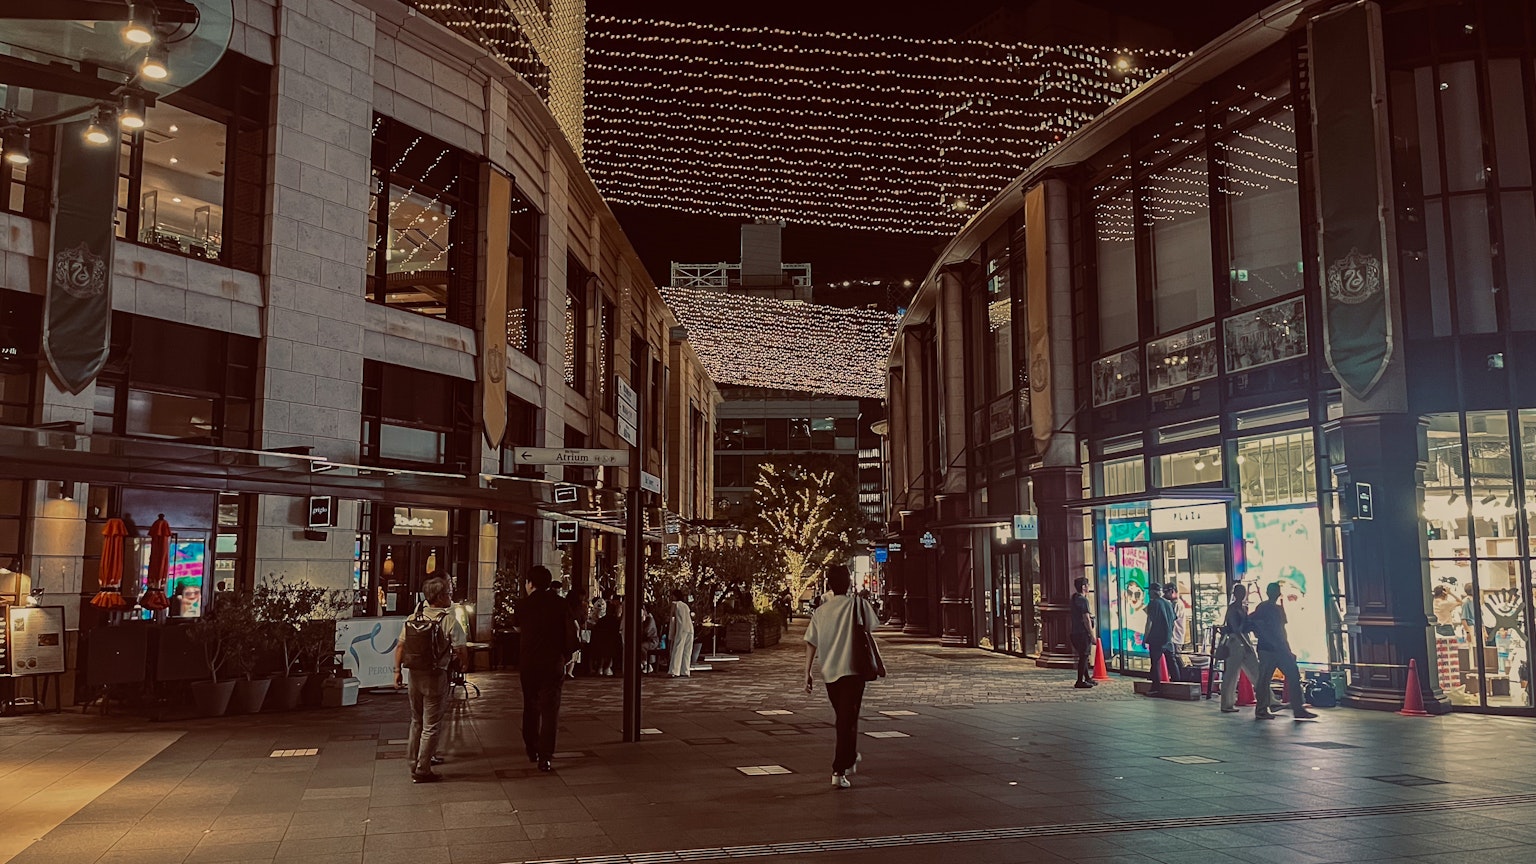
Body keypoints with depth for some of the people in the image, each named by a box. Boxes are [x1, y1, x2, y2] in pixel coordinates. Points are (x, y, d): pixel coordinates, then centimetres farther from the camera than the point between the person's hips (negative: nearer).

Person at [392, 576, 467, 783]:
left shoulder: (413, 618, 4)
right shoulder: (450, 621, -12)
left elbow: (400, 645, 5)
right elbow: (460, 650, -12)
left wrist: (397, 669, 12)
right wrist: (461, 665, 8)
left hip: (414, 674, 6)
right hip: (435, 676, -6)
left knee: (416, 720, 21)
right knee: (430, 725, 3)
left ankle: (413, 762, 30)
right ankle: (422, 771, 6)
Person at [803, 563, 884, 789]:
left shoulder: (820, 611, 6)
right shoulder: (858, 604, -4)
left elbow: (811, 644, 3)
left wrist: (808, 673, 6)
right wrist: (878, 662, 5)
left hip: (829, 672, 5)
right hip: (853, 670, -4)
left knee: (843, 718, 22)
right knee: (848, 721, -4)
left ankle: (850, 758, 41)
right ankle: (839, 772, -12)